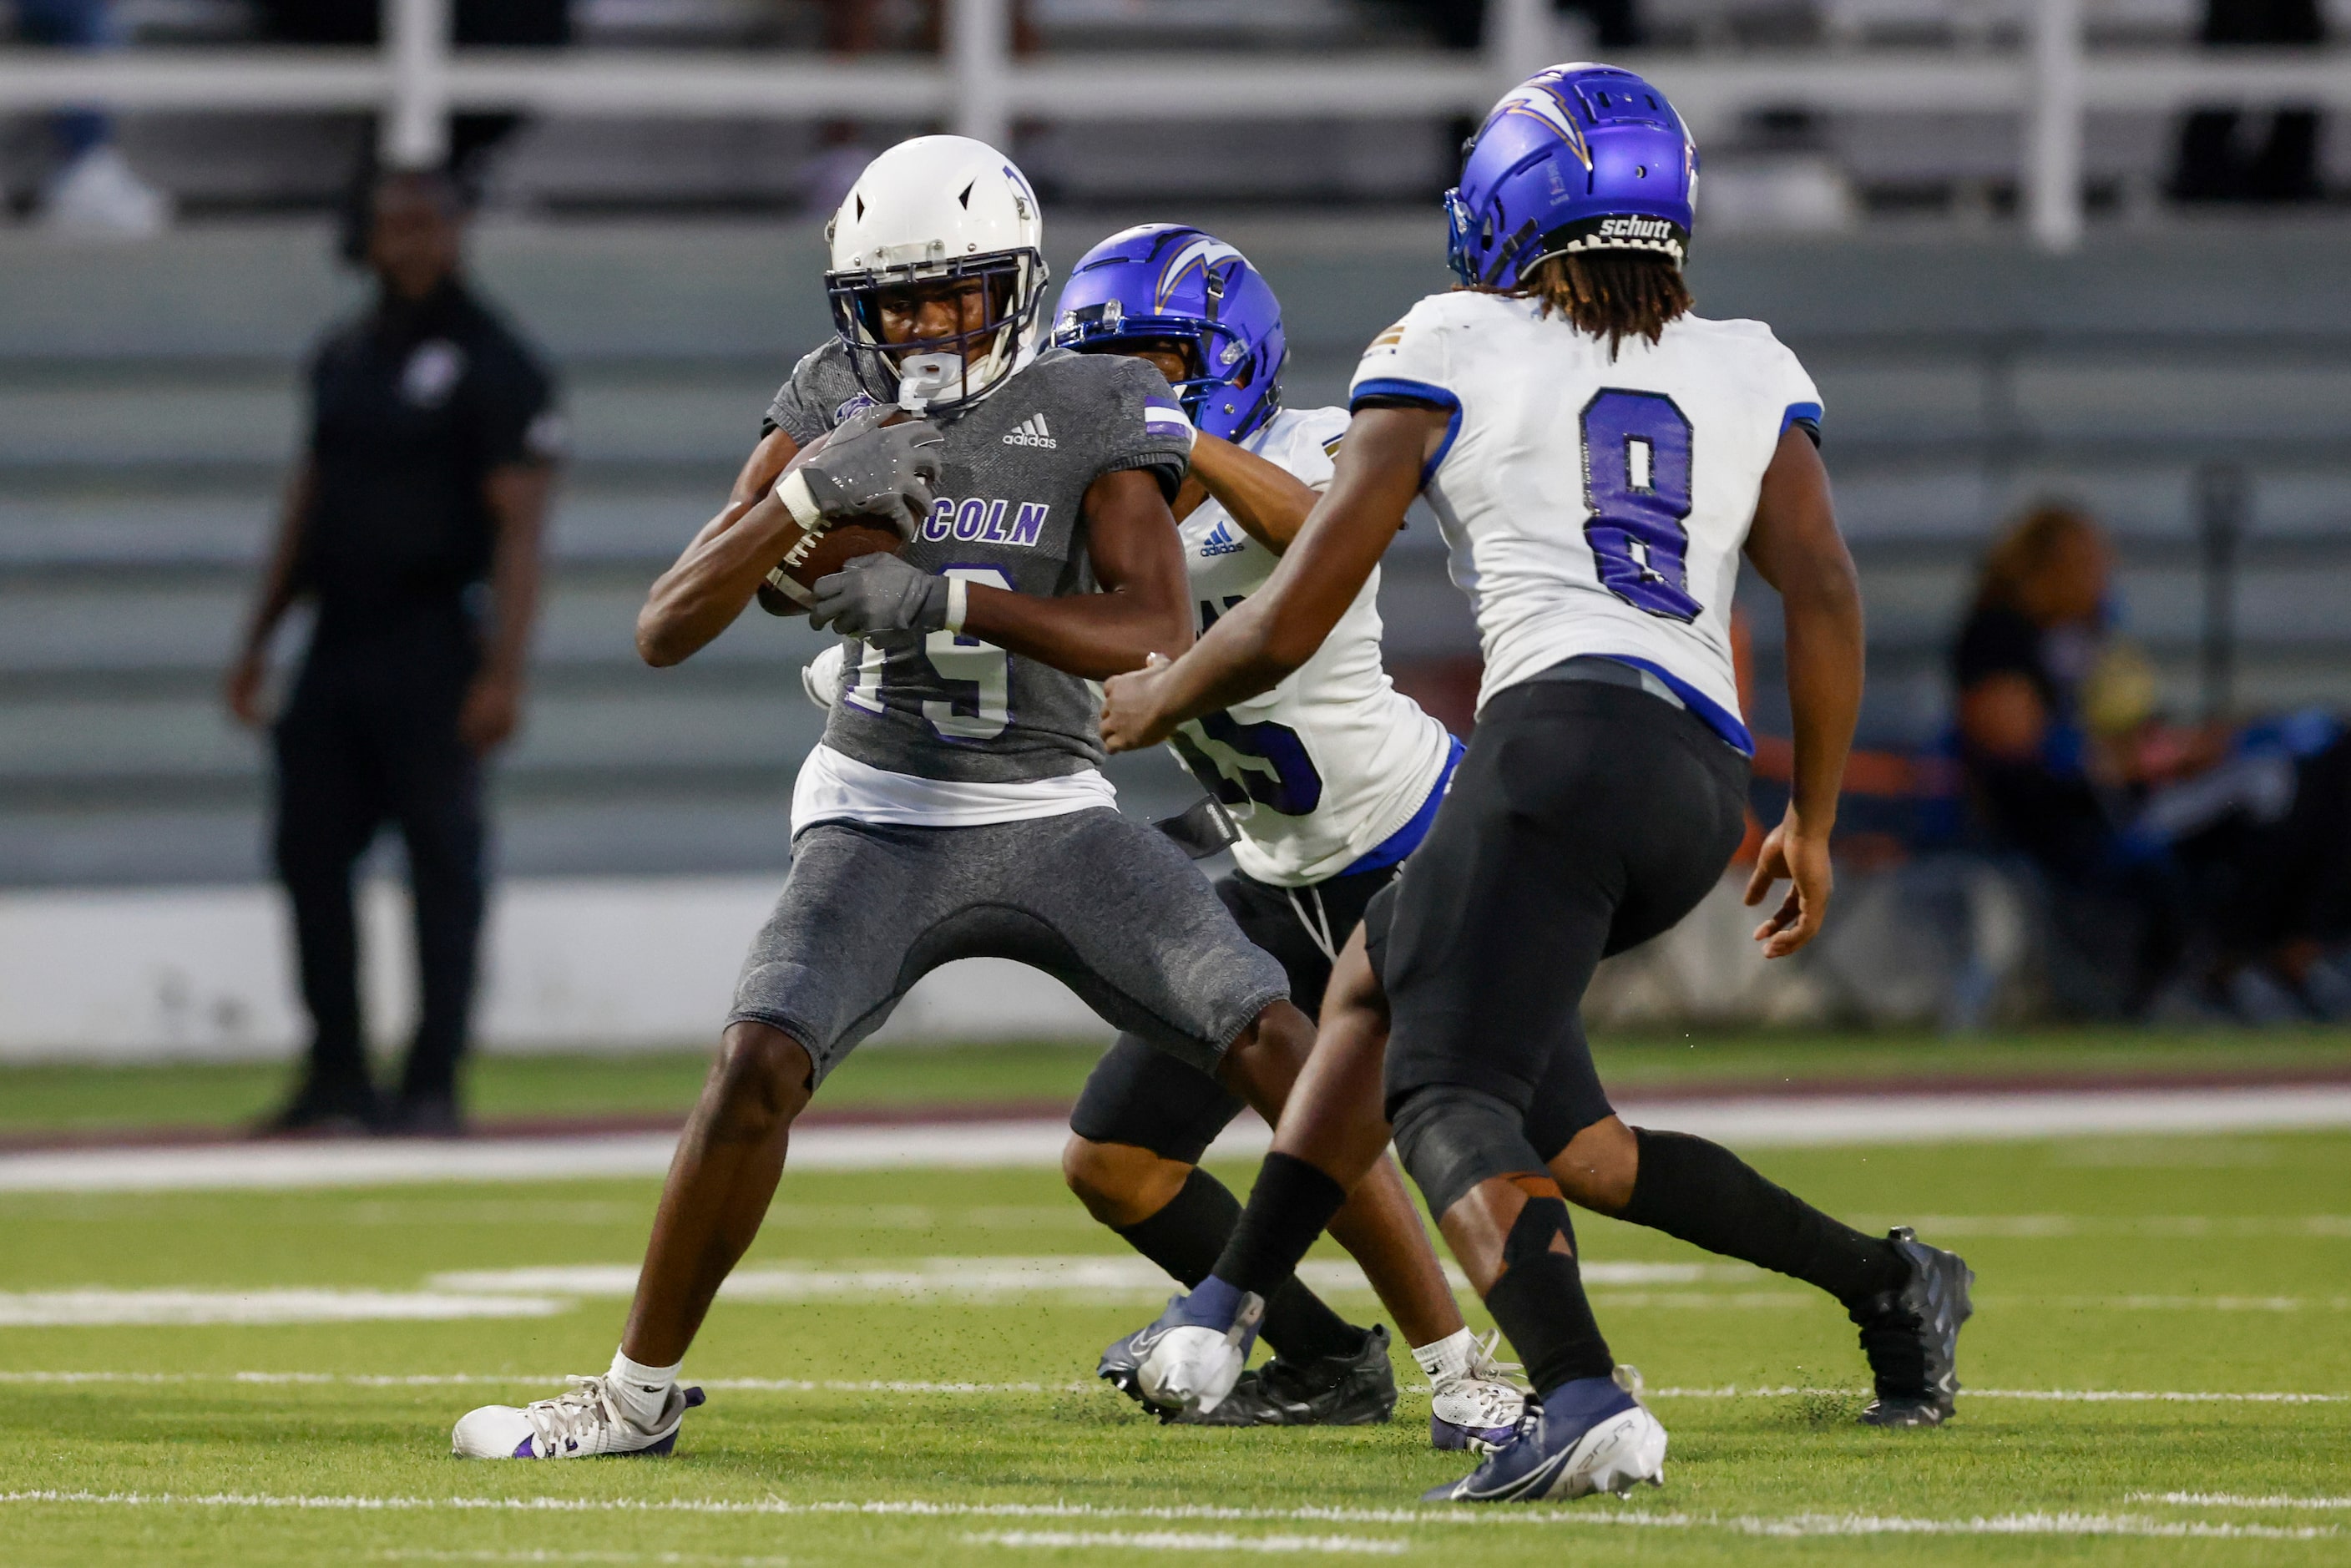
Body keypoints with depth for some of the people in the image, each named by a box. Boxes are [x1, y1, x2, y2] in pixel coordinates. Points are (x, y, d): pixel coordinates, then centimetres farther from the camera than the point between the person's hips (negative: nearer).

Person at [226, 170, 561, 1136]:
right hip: (335, 647, 7)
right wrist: (257, 640, 18)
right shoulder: (344, 356, 15)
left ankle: (433, 1085, -1)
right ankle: (338, 1080, 11)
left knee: (442, 864, -4)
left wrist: (503, 669, -20)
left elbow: (517, 526, -11)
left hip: (429, 649, -7)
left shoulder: (493, 365, -6)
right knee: (309, 850, 5)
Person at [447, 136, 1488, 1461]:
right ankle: (638, 1396, -3)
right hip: (881, 827, 1)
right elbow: (666, 632, -5)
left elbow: (1160, 637, -21)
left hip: (1054, 819, -1)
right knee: (760, 1065, -22)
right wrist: (805, 495, -21)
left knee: (1279, 1048, -14)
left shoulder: (1097, 413, -6)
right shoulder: (837, 405, 0)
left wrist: (946, 599, -30)